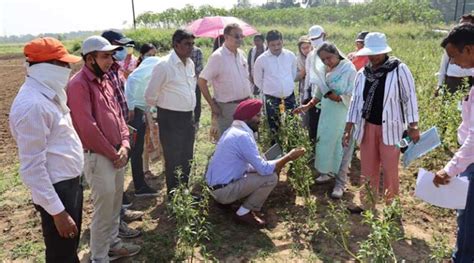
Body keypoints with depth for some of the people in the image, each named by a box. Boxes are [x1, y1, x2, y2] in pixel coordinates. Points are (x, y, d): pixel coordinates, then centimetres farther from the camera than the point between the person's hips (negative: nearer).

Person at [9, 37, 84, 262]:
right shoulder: (33, 104, -24)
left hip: (69, 183, 9)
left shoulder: (47, 94, 6)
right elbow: (32, 168, -24)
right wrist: (57, 211, -21)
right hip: (56, 190, -9)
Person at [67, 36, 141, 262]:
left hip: (117, 154, 8)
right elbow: (87, 127, -21)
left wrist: (124, 145, -1)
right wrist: (113, 153, -13)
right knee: (104, 209, 2)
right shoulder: (78, 84, -16)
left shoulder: (105, 80, 11)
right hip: (97, 157, -8)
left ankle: (112, 244, 37)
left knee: (115, 204, 19)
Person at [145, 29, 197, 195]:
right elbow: (150, 95, -10)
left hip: (188, 117, 8)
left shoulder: (190, 63, 7)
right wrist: (163, 110, 4)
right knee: (173, 160, 4)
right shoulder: (164, 66, -16)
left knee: (187, 158, 17)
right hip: (171, 119, -7)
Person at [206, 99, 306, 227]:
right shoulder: (242, 136, -21)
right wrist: (288, 157, -11)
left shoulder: (233, 131, 11)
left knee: (264, 171, 17)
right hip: (224, 190, -10)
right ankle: (244, 213, -1)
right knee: (271, 177, -14)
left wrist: (275, 166, 7)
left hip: (218, 186, 10)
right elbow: (264, 168, -21)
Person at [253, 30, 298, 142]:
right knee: (274, 130, 6)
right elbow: (257, 80, 3)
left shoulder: (290, 55, -1)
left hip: (290, 97, 3)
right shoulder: (261, 60, -10)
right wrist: (269, 89, 8)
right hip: (272, 99, -3)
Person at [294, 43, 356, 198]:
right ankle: (328, 172, 35)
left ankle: (341, 182, 11)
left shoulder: (349, 70, -12)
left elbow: (353, 96, -16)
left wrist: (338, 97, -30)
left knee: (342, 147, 1)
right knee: (325, 143, 14)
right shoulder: (323, 71, 6)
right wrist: (308, 106, 7)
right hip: (327, 114, 6)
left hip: (343, 116, -6)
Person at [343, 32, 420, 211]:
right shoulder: (362, 74, 3)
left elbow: (410, 97, -6)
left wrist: (413, 126, -9)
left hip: (390, 127, -4)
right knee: (367, 168, 12)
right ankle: (367, 203, 27)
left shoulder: (399, 69, -9)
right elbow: (355, 100, 6)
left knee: (389, 169, 3)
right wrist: (348, 129, 3)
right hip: (368, 127, 4)